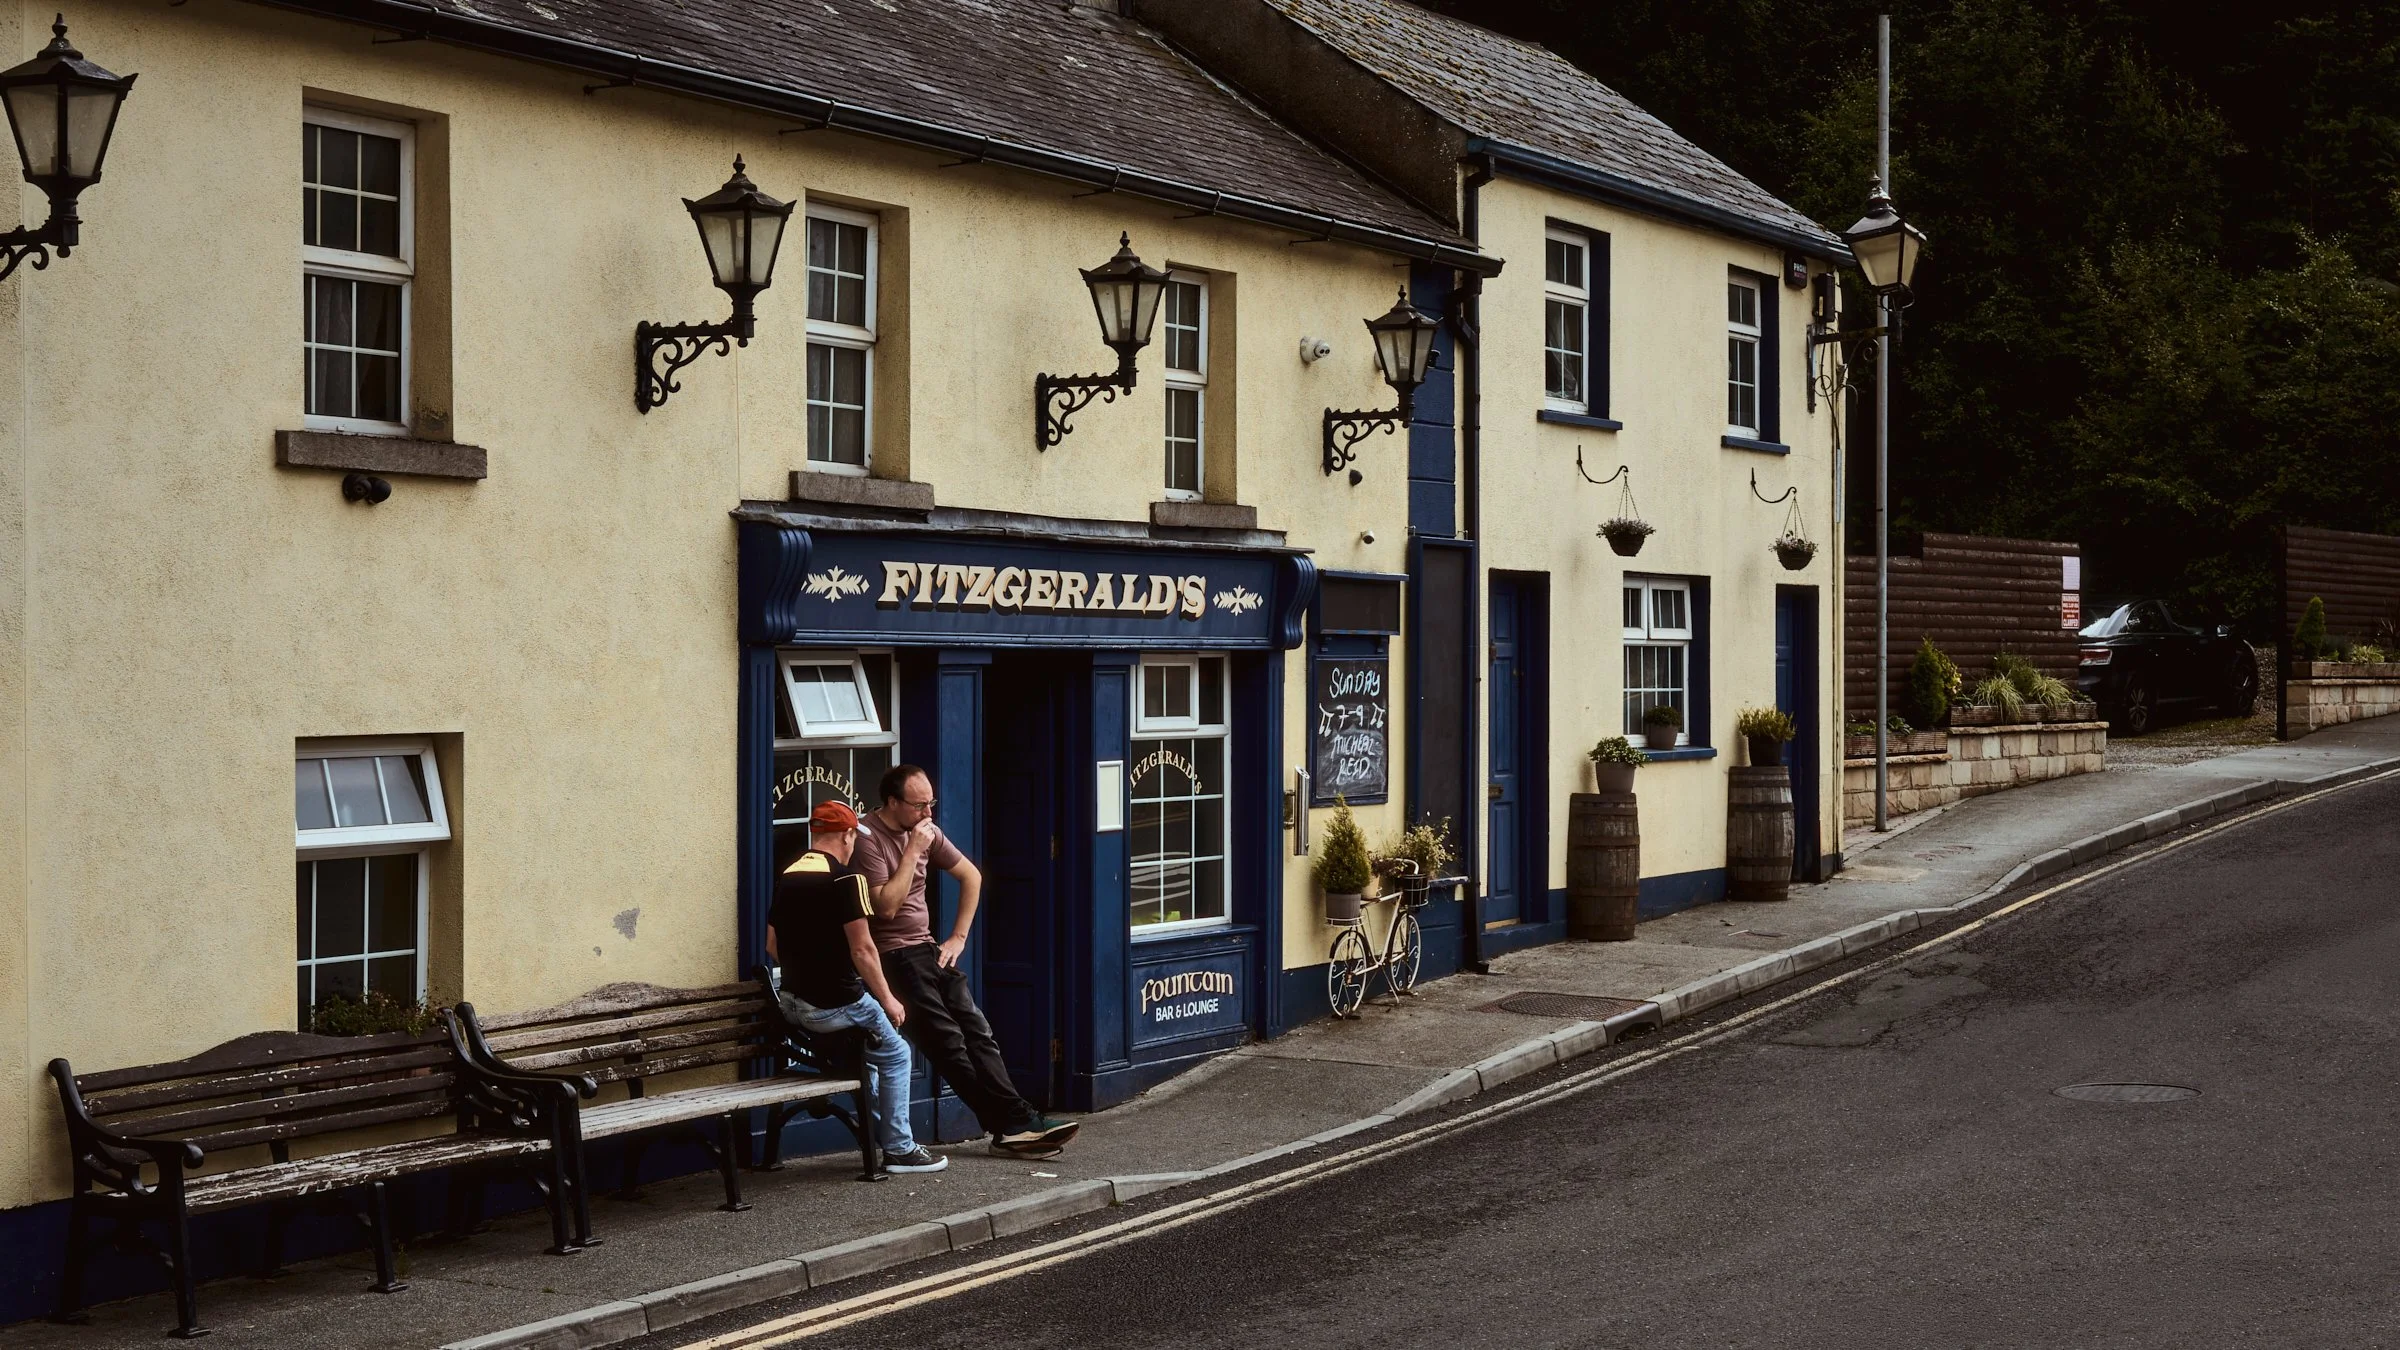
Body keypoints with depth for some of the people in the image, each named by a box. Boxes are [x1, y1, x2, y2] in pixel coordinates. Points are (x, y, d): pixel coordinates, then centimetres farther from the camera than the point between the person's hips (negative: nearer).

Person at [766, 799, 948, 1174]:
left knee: (867, 1048, 29)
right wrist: (887, 999, -6)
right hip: (837, 1003, -8)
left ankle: (880, 1133, 34)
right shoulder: (844, 878, -15)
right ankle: (899, 1149, 11)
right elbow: (862, 949, -16)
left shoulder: (786, 876, 7)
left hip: (795, 1002, 8)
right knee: (896, 1056, 12)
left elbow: (772, 945, 14)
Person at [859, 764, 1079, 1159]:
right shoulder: (867, 838, -14)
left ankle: (1016, 1125, -9)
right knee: (947, 1042, -12)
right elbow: (887, 906, -21)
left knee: (977, 1032, -4)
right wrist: (912, 851, -19)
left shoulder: (926, 831, 9)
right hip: (892, 958, -7)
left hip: (927, 949, 8)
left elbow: (971, 876, 19)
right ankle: (1012, 1125, -12)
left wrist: (958, 937, 12)